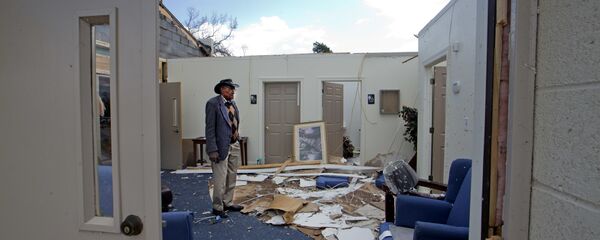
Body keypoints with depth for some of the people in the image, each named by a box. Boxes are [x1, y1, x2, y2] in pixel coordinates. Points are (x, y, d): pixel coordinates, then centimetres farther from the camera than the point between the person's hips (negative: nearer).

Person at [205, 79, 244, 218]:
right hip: (222, 146, -8)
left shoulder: (232, 103, 11)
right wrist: (212, 150, -18)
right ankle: (217, 207, 18)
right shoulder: (213, 103, -11)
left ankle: (228, 203, 31)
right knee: (220, 179, 1)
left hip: (234, 145, 8)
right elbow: (210, 128, -14)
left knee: (232, 177, 16)